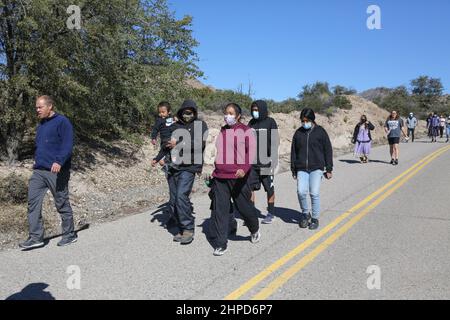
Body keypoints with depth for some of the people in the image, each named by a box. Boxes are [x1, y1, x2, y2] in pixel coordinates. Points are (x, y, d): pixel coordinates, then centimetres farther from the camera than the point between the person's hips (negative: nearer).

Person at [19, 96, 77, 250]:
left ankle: (70, 235, 17)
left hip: (56, 172, -8)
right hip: (38, 171, 8)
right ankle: (36, 237, 7)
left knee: (62, 204, 2)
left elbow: (68, 145, -18)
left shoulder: (62, 122, -7)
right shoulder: (41, 125, 19)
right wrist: (37, 162, 21)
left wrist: (59, 162, -30)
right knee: (33, 203, 0)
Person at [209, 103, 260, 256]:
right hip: (220, 177, 5)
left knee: (244, 206, 9)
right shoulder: (222, 131, 14)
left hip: (238, 177, -4)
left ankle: (255, 229, 39)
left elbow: (251, 151, -12)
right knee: (219, 209, 0)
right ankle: (220, 244, 9)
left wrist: (244, 169, -28)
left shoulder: (246, 131, -3)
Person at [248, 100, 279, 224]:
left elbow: (275, 141, -6)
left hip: (266, 162, -4)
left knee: (269, 188, 7)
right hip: (252, 161, 4)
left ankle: (271, 213, 19)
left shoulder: (270, 122, -2)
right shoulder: (251, 122, 11)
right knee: (249, 187, 0)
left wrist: (273, 159, -14)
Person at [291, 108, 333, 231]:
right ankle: (305, 214, 14)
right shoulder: (298, 133, 9)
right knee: (301, 192, -11)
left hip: (316, 168, -2)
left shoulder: (320, 132, 2)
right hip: (301, 169, 2)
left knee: (314, 193, -6)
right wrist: (293, 169, 13)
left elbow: (328, 151, 4)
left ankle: (315, 218, 11)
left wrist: (329, 169, 2)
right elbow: (293, 152, 14)